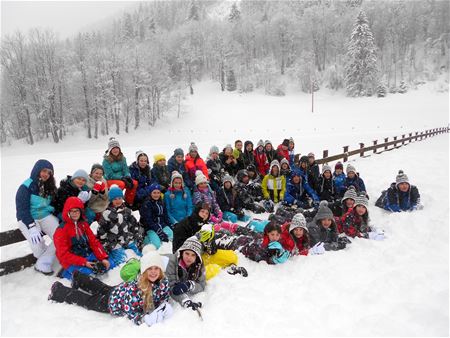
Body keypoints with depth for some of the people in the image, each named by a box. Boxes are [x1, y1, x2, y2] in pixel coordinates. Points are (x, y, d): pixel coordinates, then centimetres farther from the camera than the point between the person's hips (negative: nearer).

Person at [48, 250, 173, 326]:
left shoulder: (164, 282, -26)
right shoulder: (137, 287, -44)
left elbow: (164, 299, -11)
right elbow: (130, 311, -38)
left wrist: (164, 308, -30)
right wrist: (146, 319, -48)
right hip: (114, 300, -5)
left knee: (102, 288, 31)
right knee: (86, 300, 18)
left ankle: (79, 278, 56)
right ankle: (59, 291, 41)